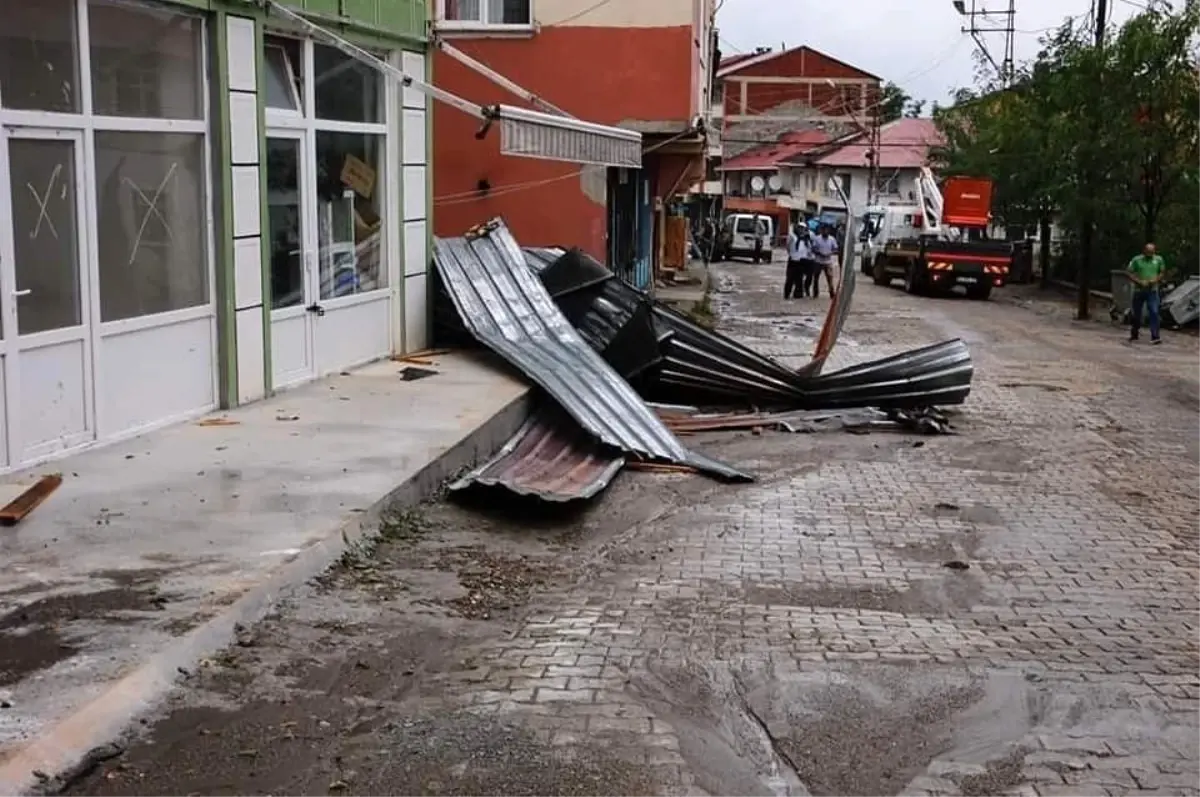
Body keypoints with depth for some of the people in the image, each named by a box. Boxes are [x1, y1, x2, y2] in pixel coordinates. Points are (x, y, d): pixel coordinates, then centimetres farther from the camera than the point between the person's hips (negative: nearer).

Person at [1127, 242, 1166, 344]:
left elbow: (1163, 272, 12)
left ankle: (1155, 336, -14)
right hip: (1139, 290, 0)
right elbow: (1129, 273, -4)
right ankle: (1134, 334, 28)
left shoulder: (1158, 260, 3)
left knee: (1154, 312, -12)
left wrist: (1156, 280, -9)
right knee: (1136, 313, 10)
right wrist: (1140, 282, -14)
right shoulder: (1137, 260, -4)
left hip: (1152, 291, 0)